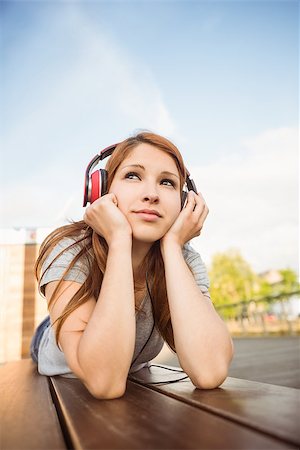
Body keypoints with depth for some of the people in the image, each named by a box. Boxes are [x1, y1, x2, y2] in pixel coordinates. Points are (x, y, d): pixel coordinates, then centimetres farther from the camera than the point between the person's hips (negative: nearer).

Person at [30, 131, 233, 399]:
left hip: (137, 390, 1)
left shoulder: (186, 260, -18)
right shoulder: (68, 251, -26)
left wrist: (171, 245, -32)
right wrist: (119, 239, -38)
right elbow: (105, 381, -37)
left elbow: (210, 372, -33)